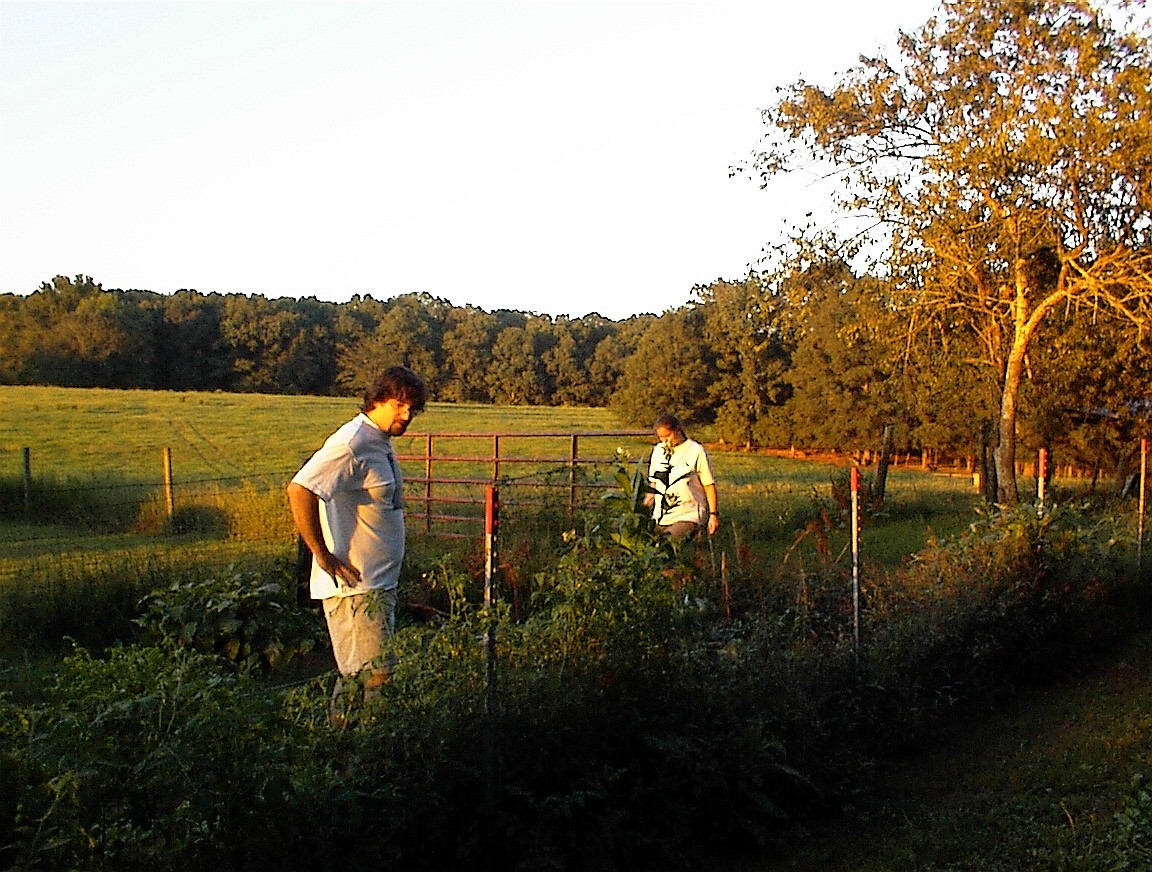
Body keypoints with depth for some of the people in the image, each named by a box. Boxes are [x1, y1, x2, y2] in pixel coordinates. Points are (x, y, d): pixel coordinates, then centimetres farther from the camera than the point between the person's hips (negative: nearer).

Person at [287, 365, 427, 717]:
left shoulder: (381, 443, 13)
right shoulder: (352, 443, -17)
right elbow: (299, 490, -26)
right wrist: (324, 556, -22)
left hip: (379, 583, 10)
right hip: (354, 585, -10)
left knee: (376, 671, 15)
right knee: (369, 675, -8)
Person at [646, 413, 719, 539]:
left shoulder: (696, 452, -4)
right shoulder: (658, 451, 12)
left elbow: (709, 485, -1)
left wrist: (713, 514, -5)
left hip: (687, 517, -6)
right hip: (660, 517, 6)